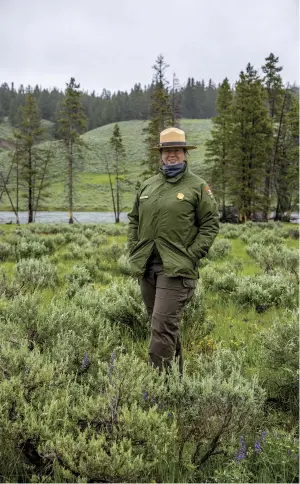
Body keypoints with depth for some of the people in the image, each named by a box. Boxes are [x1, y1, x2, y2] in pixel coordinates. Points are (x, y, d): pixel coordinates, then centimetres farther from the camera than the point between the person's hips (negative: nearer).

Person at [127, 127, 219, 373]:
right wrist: (134, 251, 9)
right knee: (164, 323, 16)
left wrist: (191, 255, -11)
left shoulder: (198, 186, -1)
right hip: (147, 266, 6)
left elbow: (211, 223, -3)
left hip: (176, 268, -6)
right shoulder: (147, 186, 14)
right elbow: (134, 220, 21)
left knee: (163, 324, -12)